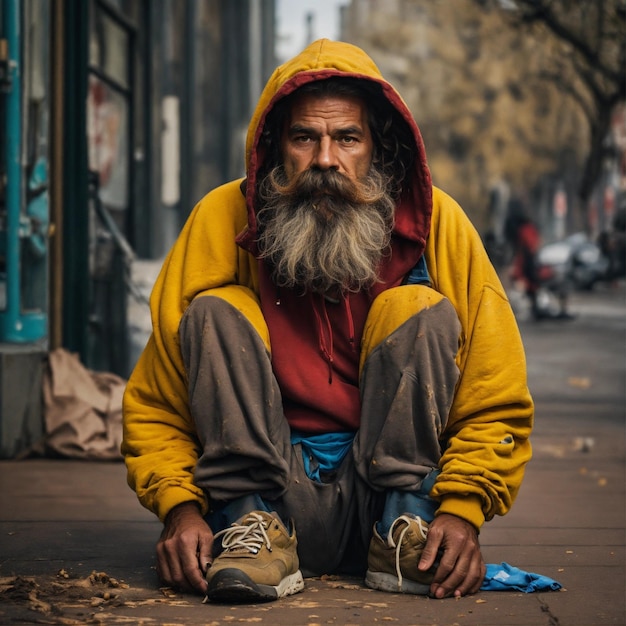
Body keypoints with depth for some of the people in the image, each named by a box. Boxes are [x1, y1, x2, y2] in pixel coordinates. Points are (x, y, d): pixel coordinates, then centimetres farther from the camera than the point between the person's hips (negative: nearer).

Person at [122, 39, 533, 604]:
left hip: (389, 487, 0)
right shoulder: (221, 220, -4)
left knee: (423, 312, -16)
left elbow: (498, 403, -1)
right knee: (216, 312, -15)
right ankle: (252, 526, -21)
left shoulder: (435, 222, -3)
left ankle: (407, 529, -18)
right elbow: (156, 405, -1)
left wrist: (463, 511, -17)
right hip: (276, 492, 0)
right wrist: (182, 508, -19)